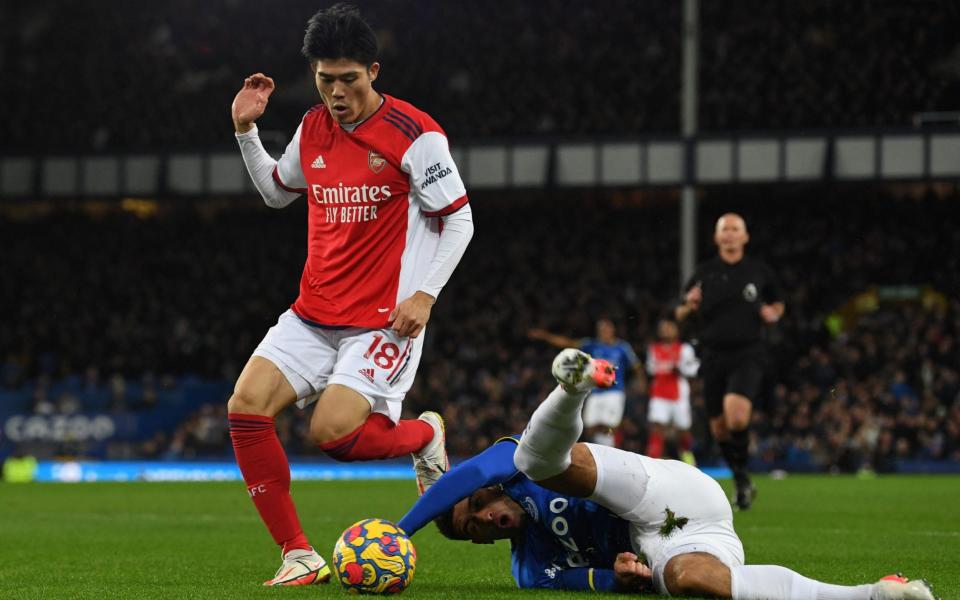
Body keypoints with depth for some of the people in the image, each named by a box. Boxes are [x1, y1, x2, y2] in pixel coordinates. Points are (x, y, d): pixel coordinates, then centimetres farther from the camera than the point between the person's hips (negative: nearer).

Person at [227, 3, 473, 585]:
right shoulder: (314, 128, 8)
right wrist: (246, 131, 15)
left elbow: (458, 219, -7)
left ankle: (425, 434, 11)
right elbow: (278, 191, 27)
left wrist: (425, 293, -16)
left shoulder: (415, 133, -11)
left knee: (332, 433, -23)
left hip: (384, 319, -6)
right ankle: (299, 555, -4)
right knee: (246, 408, -12)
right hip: (313, 314, 6)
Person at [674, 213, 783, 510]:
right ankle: (742, 482, 27)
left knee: (736, 415, -26)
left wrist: (774, 313, -2)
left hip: (747, 355, -2)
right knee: (719, 428, 5)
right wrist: (689, 306, -11)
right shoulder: (704, 273, 5)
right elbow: (679, 315, 11)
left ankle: (743, 473, -3)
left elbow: (778, 302, 21)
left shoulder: (759, 271, 4)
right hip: (713, 357, 2)